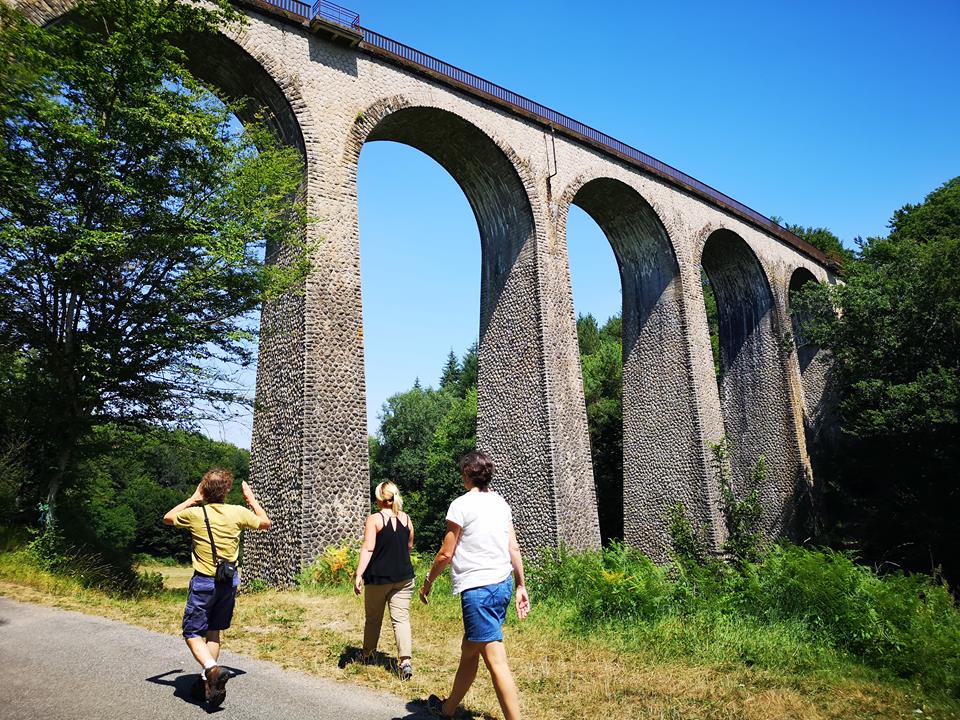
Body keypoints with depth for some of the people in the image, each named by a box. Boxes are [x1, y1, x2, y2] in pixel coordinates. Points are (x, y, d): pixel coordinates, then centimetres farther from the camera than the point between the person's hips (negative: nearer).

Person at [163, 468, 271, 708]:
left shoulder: (194, 514, -12)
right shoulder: (238, 513, -8)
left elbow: (168, 517, 11)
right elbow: (265, 522, 11)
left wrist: (193, 499, 14)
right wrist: (251, 498, 17)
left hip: (204, 582, -3)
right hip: (230, 581, 3)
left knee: (192, 632, 5)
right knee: (213, 631, 18)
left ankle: (212, 669, -18)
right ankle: (207, 681, 19)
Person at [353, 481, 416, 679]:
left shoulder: (374, 519, -9)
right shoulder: (406, 519, 4)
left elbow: (368, 549, -16)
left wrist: (359, 574, -16)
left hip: (378, 577, -2)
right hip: (403, 577, 3)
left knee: (373, 618, 16)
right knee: (401, 618, 1)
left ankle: (368, 654, 33)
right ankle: (406, 660, -13)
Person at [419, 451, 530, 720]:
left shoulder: (461, 505, -12)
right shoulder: (501, 503, 9)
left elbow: (446, 554, -9)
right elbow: (514, 548, 9)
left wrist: (428, 582, 6)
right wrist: (521, 586, 15)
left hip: (478, 589, -8)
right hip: (503, 585, 8)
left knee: (496, 661, -4)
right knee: (469, 650, 22)